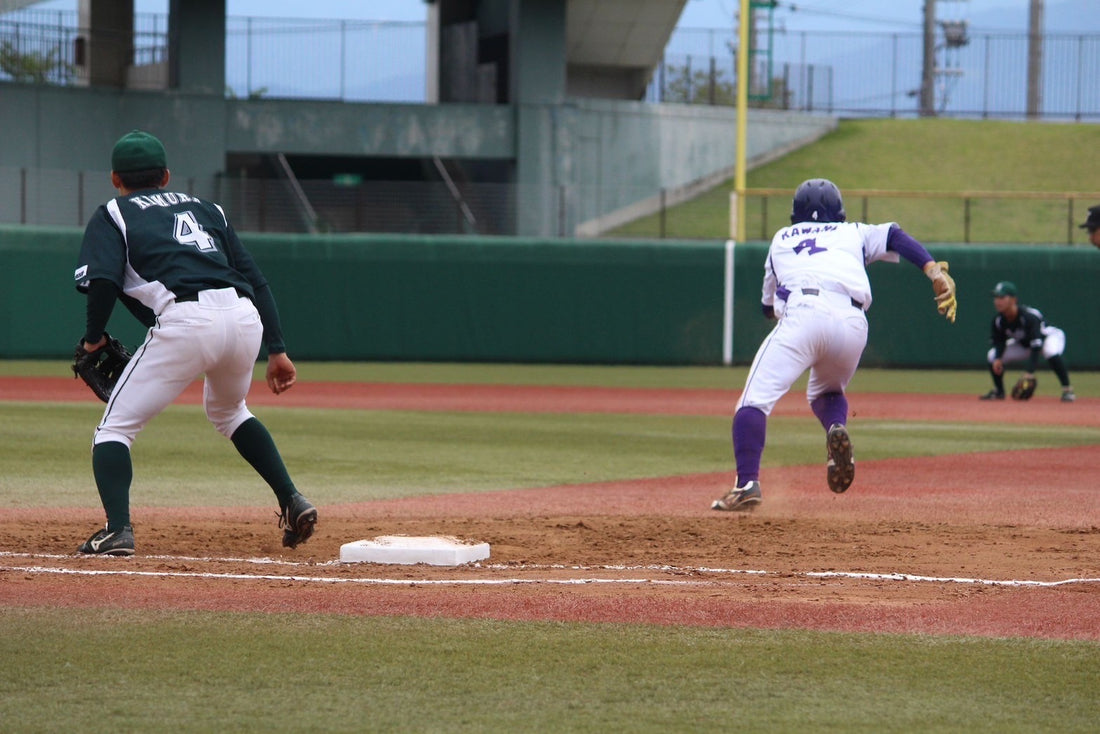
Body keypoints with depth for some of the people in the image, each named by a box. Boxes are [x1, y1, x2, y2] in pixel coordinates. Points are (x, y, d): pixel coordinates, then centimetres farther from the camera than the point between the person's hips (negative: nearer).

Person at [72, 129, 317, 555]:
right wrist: (276, 349, 20)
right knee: (227, 410, 34)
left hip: (185, 321, -5)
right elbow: (255, 277, 23)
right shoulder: (204, 208, 32)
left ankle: (118, 528, -16)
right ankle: (292, 501, 24)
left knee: (116, 426, 5)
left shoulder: (113, 215, 18)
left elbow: (102, 281, -2)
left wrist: (93, 339, 12)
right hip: (246, 319, 5)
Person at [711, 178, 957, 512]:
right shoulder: (854, 233, 32)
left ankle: (747, 483, -26)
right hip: (852, 322, 2)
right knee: (826, 392, 28)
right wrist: (934, 271, 2)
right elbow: (895, 236, 14)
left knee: (755, 400, -5)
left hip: (801, 314, -2)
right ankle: (837, 428, -6)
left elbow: (767, 304, 37)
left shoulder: (782, 239, 32)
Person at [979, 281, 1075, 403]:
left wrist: (1029, 372, -49)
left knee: (1051, 352, -41)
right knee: (992, 356, -7)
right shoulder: (999, 320, -20)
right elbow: (999, 341, -5)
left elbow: (1036, 346, -42)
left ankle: (1067, 390, -30)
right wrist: (998, 359, -26)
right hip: (1023, 344, 6)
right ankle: (998, 391, 15)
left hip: (1049, 336, -6)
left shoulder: (1029, 316, -39)